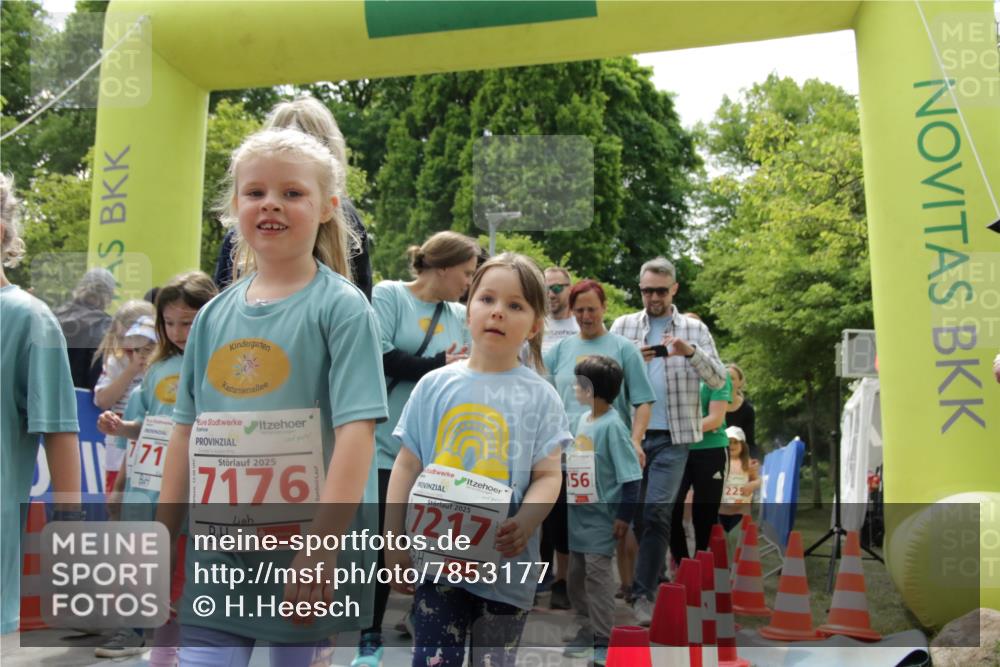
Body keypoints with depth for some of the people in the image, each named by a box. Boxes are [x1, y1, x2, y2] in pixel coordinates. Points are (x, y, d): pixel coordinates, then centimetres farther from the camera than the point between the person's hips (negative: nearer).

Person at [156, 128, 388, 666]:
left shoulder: (342, 307, -9)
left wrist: (323, 545, -22)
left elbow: (356, 432, -17)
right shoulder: (214, 315, 6)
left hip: (307, 555, -4)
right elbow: (187, 431, 11)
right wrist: (160, 539, 12)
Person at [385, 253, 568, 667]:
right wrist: (394, 541, 2)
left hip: (506, 565, 0)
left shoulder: (539, 396, -1)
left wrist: (525, 524, -22)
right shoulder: (435, 385, 2)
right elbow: (407, 466, 5)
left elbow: (548, 476, -3)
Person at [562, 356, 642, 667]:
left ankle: (604, 640, 7)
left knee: (597, 574, -4)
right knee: (576, 576, 14)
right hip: (578, 515, 8)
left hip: (601, 517, -8)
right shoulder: (583, 419, 6)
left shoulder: (613, 426, -17)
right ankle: (587, 633, 27)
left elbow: (631, 476, -18)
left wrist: (624, 516, -18)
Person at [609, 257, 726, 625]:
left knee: (657, 512, -9)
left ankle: (643, 594, -3)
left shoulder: (694, 329, 9)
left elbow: (718, 379, 2)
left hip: (673, 436, -1)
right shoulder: (623, 325, 10)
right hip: (630, 433, 2)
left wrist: (692, 353, -16)